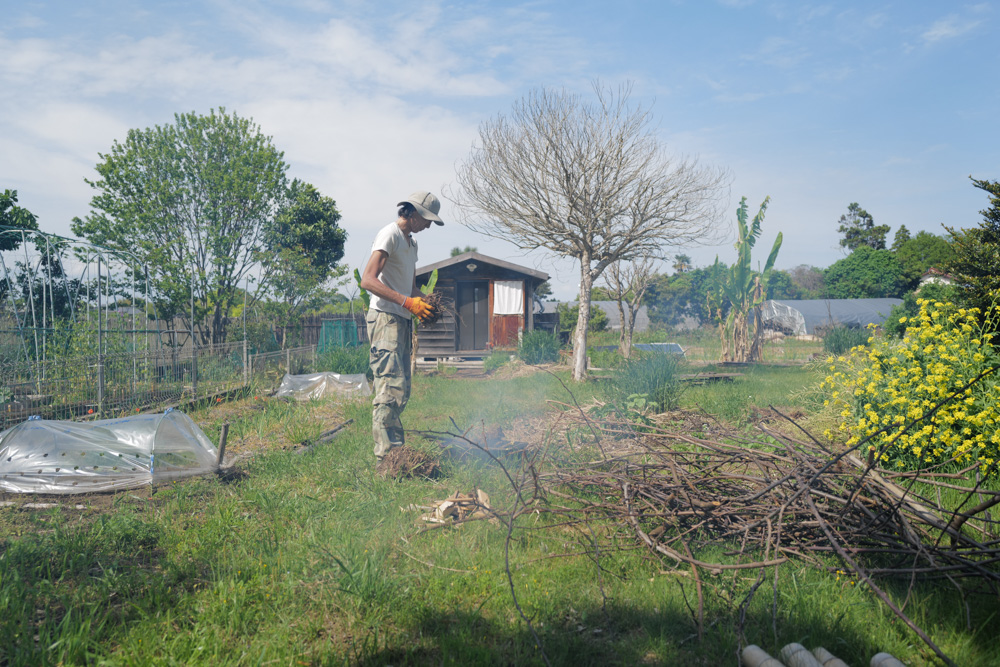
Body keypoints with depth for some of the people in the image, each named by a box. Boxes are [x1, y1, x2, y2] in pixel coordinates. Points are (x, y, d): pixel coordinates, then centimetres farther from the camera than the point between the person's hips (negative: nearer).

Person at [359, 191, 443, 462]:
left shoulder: (412, 242, 23)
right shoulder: (389, 235, -7)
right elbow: (368, 280, -18)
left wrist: (427, 302, 8)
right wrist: (406, 302, -25)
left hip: (403, 321, 10)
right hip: (385, 318, -10)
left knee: (401, 391, 9)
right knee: (391, 388, -15)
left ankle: (394, 452, 15)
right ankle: (386, 457, -14)